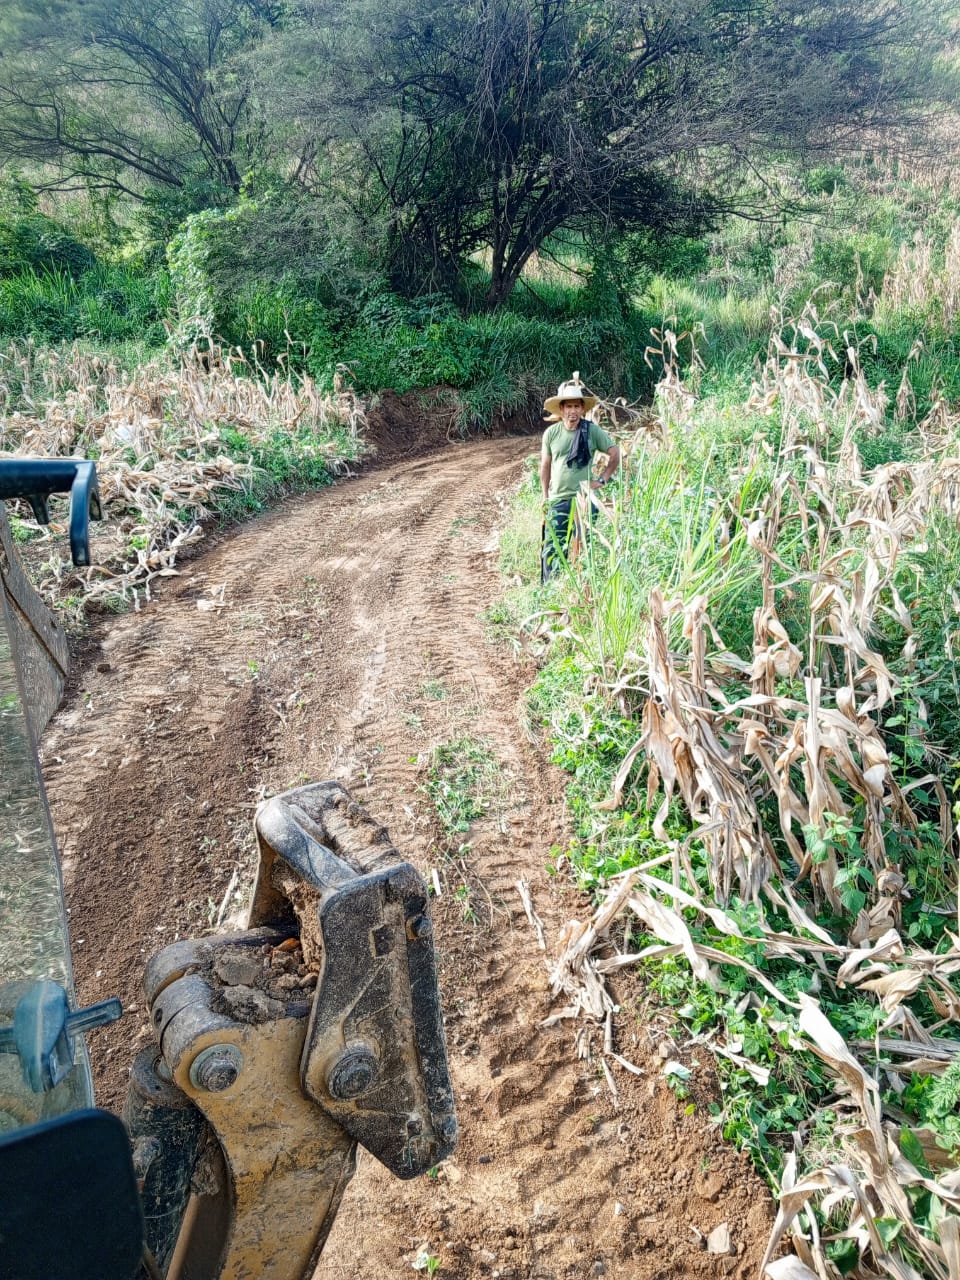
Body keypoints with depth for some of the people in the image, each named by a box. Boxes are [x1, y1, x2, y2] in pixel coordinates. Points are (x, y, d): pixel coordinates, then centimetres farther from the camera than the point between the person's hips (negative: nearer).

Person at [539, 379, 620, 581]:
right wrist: (545, 497, 11)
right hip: (557, 500, 1)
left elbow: (615, 454, 4)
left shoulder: (592, 431, -4)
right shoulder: (551, 433, 2)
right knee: (551, 550, -1)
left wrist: (602, 480, 0)